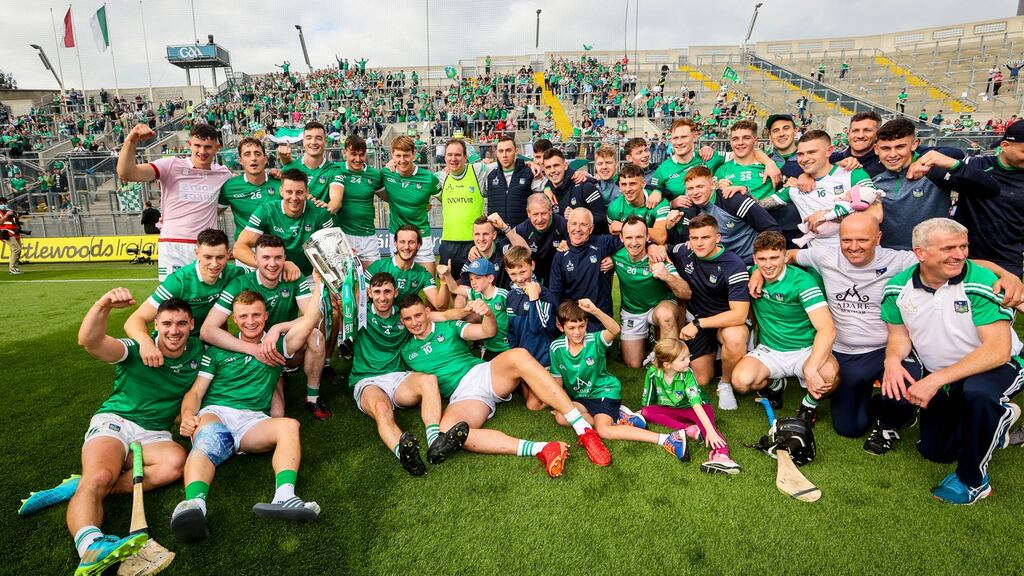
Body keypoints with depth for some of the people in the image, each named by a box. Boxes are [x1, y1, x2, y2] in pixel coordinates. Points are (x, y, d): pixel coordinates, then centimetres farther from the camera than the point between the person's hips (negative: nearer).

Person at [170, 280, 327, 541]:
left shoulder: (277, 346, 19)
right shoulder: (218, 350, 19)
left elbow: (310, 320, 5)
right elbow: (195, 392, 13)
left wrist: (319, 282, 3)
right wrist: (187, 417, -9)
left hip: (253, 422, 1)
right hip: (215, 413, -1)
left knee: (289, 425, -31)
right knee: (208, 438, -37)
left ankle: (284, 498, -51)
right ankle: (195, 505, -62)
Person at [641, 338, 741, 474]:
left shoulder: (687, 374, -25)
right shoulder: (653, 373, -20)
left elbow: (696, 403, -35)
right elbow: (647, 402, -4)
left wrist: (710, 430, -44)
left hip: (690, 409, -3)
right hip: (670, 410, 3)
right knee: (646, 412, -24)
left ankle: (721, 454, -59)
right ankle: (689, 430, -33)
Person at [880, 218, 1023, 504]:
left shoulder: (980, 283, -26)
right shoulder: (898, 288, -13)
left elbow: (998, 349, -31)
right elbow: (899, 334, -1)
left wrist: (937, 380, -38)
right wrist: (892, 360, -25)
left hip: (997, 366, -4)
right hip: (938, 377, 5)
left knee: (976, 392, -41)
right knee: (934, 451, 14)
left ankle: (973, 480, -16)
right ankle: (998, 420, 42)